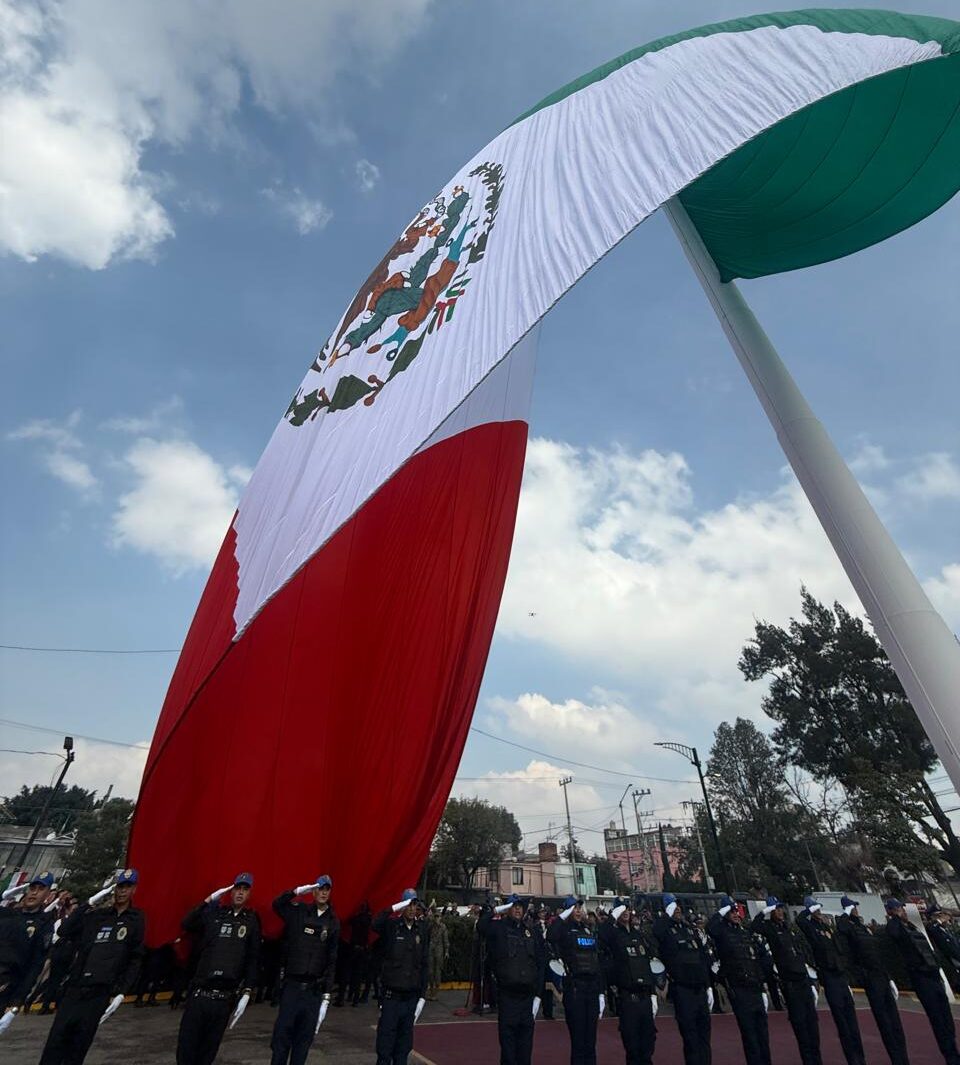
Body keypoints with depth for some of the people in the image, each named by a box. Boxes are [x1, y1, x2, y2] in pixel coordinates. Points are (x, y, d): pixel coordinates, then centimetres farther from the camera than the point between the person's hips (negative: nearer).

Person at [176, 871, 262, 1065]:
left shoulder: (252, 921, 4)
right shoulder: (214, 913, 4)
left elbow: (253, 960, 5)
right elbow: (187, 925, -11)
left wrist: (247, 992, -2)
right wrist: (209, 900, -15)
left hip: (225, 997, 1)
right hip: (199, 992, -1)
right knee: (186, 1048, 0)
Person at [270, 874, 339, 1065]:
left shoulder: (333, 922, 2)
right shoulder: (299, 911, -1)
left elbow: (332, 960, 4)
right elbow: (277, 904, -16)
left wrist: (327, 994, 2)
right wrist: (297, 892, -29)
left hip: (314, 989, 2)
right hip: (292, 985, -2)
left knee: (304, 1038, 8)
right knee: (282, 1033, -3)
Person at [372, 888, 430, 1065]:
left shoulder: (422, 930, 2)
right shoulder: (391, 925, -9)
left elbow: (425, 965, 7)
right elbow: (375, 924, -33)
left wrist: (423, 996, 5)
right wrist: (395, 908, -39)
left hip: (412, 996, 4)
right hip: (391, 995, -4)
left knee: (404, 1044, 12)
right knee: (385, 1043, 1)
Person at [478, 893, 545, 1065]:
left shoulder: (533, 932, 9)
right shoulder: (499, 928, 0)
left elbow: (541, 963, 9)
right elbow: (481, 926, -21)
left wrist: (538, 993, 3)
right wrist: (495, 910, -13)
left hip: (528, 993, 3)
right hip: (507, 993, -3)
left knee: (526, 1036, 9)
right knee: (508, 1036, 2)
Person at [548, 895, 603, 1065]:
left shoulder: (589, 930, 12)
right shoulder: (564, 930, -5)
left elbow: (597, 963, 15)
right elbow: (551, 936, -29)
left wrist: (601, 992, 12)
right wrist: (563, 916, -20)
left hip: (592, 987, 5)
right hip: (574, 987, -5)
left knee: (590, 1040, 11)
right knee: (578, 1040, 0)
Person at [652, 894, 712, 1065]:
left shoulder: (691, 928, 12)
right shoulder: (664, 929, -6)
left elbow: (705, 959, 16)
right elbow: (656, 932, -31)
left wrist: (708, 986, 13)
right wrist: (668, 914, -22)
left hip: (700, 989, 6)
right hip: (682, 990, -6)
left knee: (704, 1033, 11)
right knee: (690, 1036, 1)